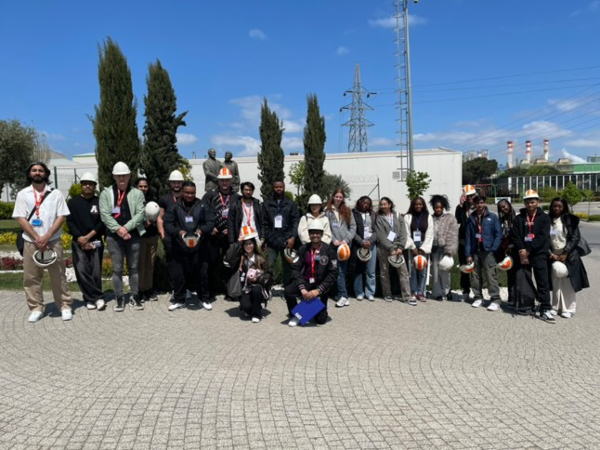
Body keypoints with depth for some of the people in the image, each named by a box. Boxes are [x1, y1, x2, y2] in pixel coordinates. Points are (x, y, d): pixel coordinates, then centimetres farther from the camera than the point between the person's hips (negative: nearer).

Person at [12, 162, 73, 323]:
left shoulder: (55, 193, 4)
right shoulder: (22, 194, 6)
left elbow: (61, 217, -2)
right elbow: (21, 219, -1)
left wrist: (46, 237, -12)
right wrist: (37, 238, -11)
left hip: (53, 241, -1)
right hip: (31, 241, 1)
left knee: (58, 275, 3)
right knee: (31, 277, 5)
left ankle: (65, 306, 12)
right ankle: (36, 308, 15)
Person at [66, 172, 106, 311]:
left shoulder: (100, 202, 4)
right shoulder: (73, 202, 9)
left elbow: (102, 222, -3)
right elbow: (70, 222, 3)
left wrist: (88, 237, -11)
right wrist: (80, 238, -10)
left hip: (96, 242, -1)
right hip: (78, 243, 1)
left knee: (96, 272, -3)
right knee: (82, 271, -8)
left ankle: (91, 298, 8)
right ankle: (98, 297, -3)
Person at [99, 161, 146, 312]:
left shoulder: (137, 193, 5)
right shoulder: (106, 193, 5)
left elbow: (140, 213, -5)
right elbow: (104, 214, -5)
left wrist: (126, 227, -16)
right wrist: (118, 229, -17)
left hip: (133, 235, 1)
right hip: (113, 236, 0)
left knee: (133, 267, 9)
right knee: (117, 269, 5)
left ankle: (135, 297, 18)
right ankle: (119, 298, 14)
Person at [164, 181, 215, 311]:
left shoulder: (203, 207, 5)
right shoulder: (174, 207, 6)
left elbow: (211, 222, 1)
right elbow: (167, 224, 1)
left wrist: (202, 230, -19)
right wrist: (178, 231, -17)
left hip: (199, 247, -1)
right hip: (180, 247, 1)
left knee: (202, 273, 5)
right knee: (179, 274, 7)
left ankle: (204, 299, 20)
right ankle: (179, 300, 22)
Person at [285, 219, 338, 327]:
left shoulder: (329, 250, -9)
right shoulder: (303, 248, -3)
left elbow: (333, 274, -10)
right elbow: (296, 268, -7)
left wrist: (318, 290, -19)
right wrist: (302, 288, -20)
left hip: (321, 284, -1)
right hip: (306, 281, 2)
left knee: (321, 319, -6)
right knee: (288, 291, -28)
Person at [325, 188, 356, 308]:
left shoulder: (347, 211, 13)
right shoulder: (327, 210, 5)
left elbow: (353, 226, 9)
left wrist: (347, 239, -4)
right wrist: (333, 240, -9)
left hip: (345, 244, 2)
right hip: (334, 244, -1)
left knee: (342, 270, -1)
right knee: (339, 270, -3)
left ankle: (341, 295, 0)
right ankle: (343, 296, 1)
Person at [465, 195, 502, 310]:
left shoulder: (492, 217, 2)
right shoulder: (471, 218, 10)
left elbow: (498, 234, 0)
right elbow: (468, 237, 7)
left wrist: (493, 249, -10)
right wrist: (468, 254, 2)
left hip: (487, 251, -3)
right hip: (475, 251, 4)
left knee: (491, 276, -8)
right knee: (476, 276, 9)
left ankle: (495, 300, -5)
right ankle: (478, 297, 19)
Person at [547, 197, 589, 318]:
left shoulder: (570, 220, -2)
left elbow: (575, 238, -6)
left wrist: (565, 254, -12)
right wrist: (551, 254, -6)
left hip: (568, 256, -2)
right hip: (553, 256, 3)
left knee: (568, 283, -1)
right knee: (556, 283, 6)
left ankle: (568, 309, 6)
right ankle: (556, 307, 14)